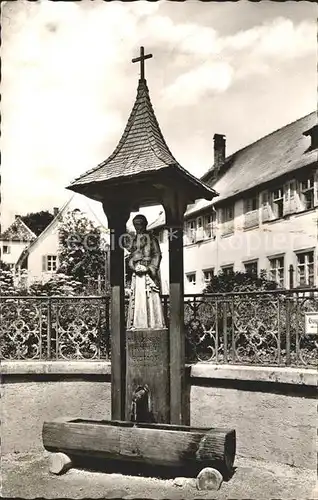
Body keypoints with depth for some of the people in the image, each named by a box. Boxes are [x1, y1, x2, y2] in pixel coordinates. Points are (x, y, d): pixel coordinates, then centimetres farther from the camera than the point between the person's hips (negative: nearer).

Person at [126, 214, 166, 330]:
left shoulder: (151, 238, 4)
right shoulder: (134, 240, 20)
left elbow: (157, 255, -3)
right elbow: (131, 257, 17)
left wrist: (149, 268, -15)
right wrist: (134, 267, -4)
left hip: (149, 273, -5)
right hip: (137, 273, 5)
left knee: (151, 298, -10)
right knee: (136, 298, 0)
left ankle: (153, 324, -8)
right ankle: (137, 325, 1)